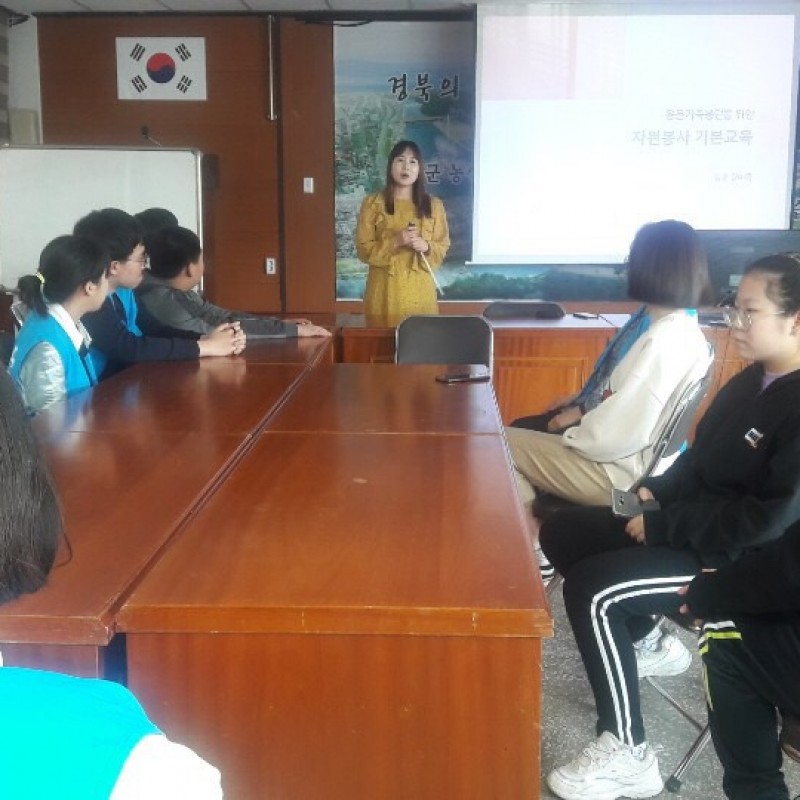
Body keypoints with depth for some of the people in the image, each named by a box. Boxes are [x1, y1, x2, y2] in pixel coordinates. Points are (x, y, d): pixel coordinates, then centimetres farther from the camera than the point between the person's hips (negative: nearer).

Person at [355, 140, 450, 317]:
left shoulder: (433, 205, 6)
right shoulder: (373, 203, 1)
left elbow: (443, 247, 8)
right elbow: (363, 249, -2)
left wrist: (426, 247, -13)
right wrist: (395, 242, -16)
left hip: (419, 289, 1)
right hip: (385, 288, -1)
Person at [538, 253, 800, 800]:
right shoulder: (750, 382, 6)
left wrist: (665, 523, -22)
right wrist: (657, 492, -2)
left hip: (741, 558, -10)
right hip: (689, 522, 10)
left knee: (591, 588, -24)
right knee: (562, 533, 8)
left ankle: (628, 755, -12)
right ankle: (646, 641, 22)